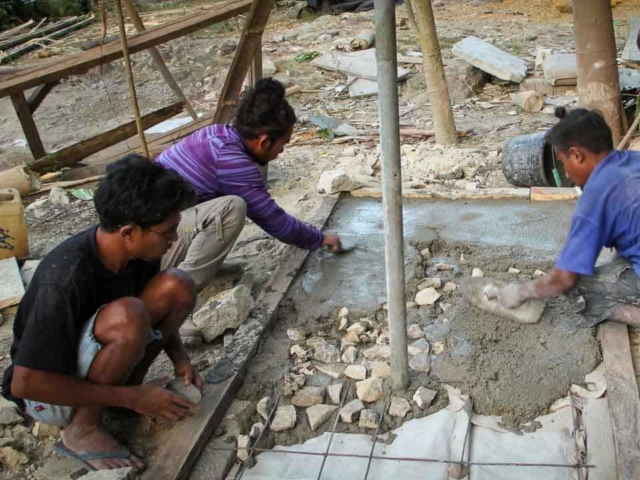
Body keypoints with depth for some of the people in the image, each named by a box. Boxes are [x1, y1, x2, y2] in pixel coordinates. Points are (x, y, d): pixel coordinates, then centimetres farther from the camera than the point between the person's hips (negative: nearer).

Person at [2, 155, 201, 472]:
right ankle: (82, 430, -14)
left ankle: (123, 385, 0)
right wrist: (131, 398, -27)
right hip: (45, 389, -6)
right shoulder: (65, 280, -35)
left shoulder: (136, 250, -14)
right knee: (128, 316, -35)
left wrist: (179, 357, -10)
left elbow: (159, 306, 7)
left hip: (90, 354, 7)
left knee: (178, 287, -13)